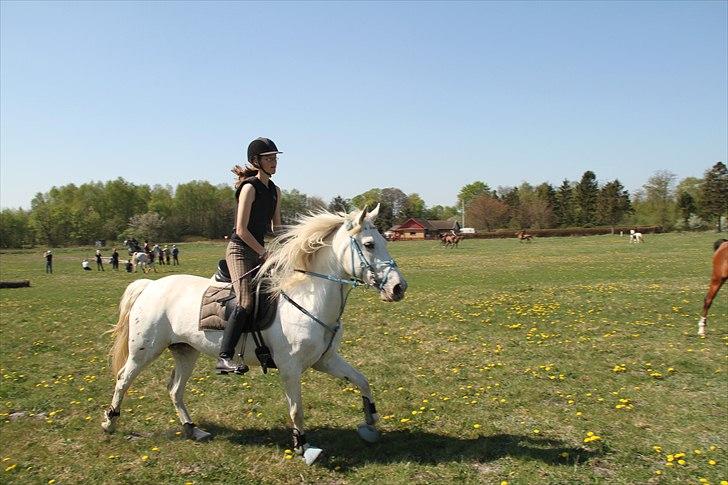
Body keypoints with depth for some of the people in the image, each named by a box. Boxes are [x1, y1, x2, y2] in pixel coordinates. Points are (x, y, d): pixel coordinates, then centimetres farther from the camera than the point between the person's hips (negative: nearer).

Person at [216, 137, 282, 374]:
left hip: (259, 252, 9)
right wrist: (264, 253, -16)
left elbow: (277, 228, 17)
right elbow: (241, 229, -18)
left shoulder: (275, 191, 12)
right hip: (240, 250, -9)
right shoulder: (250, 187, -13)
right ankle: (224, 358, -21)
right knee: (246, 302, -23)